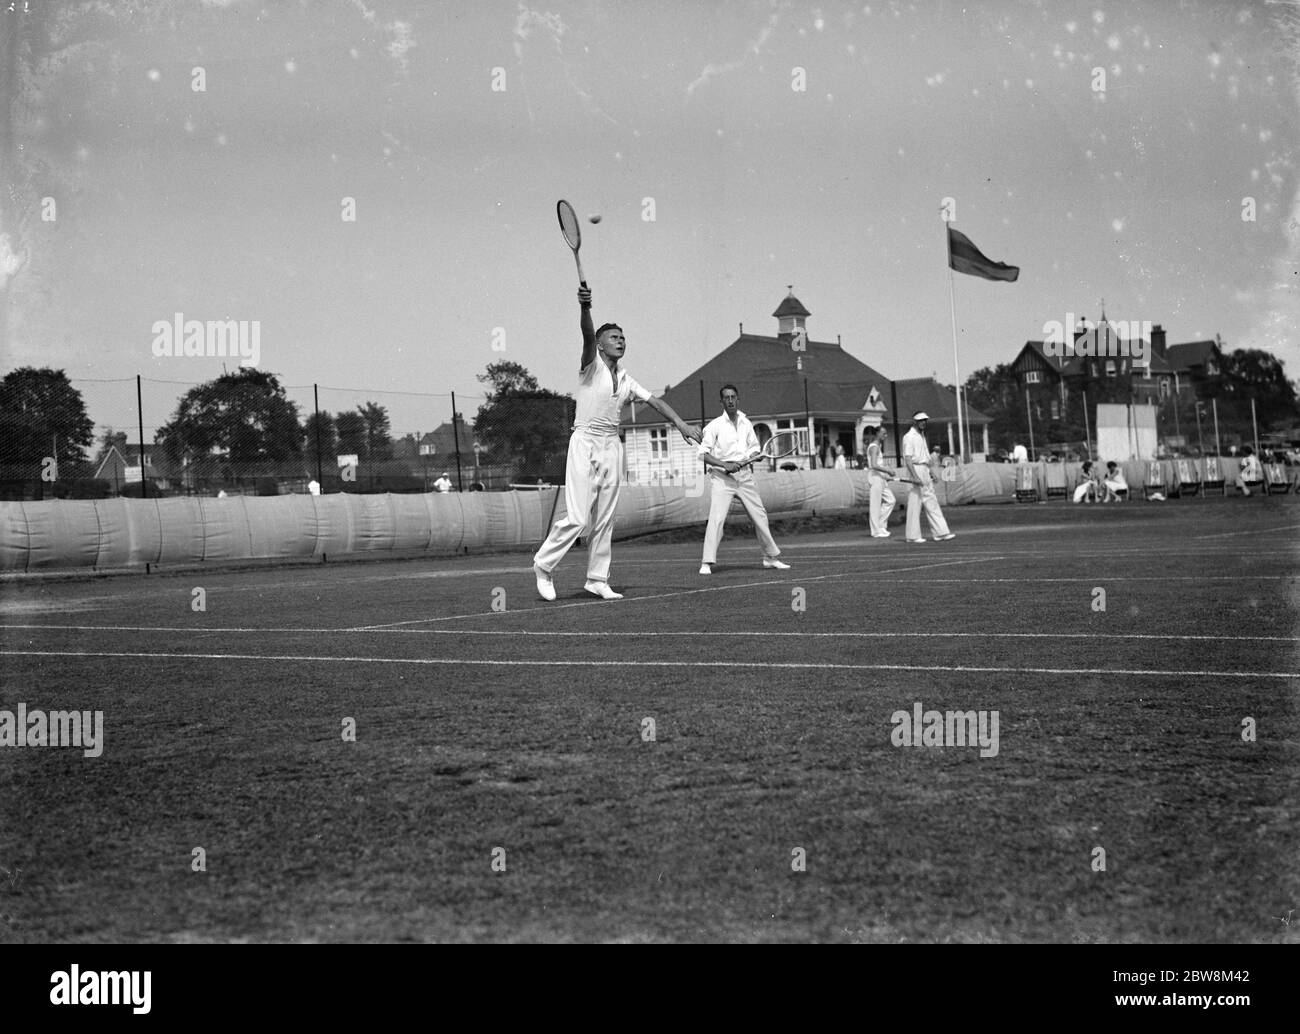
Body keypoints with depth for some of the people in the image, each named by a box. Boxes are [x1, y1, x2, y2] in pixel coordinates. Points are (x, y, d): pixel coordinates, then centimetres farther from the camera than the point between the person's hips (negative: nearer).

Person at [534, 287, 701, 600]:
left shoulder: (626, 380, 16)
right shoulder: (592, 365, -3)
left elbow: (655, 401, 14)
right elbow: (587, 334, -22)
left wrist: (681, 424, 0)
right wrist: (585, 308, -41)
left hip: (612, 446, 6)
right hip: (585, 443, -6)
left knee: (604, 520, 7)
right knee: (578, 518, -12)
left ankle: (597, 579, 13)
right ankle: (544, 565, 5)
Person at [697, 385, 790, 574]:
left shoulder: (746, 423, 9)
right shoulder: (715, 425, -4)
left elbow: (754, 448, 18)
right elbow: (703, 454, -7)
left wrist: (746, 460, -5)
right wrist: (725, 465, -19)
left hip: (744, 475, 5)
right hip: (722, 477, -4)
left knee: (760, 516, 8)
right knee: (716, 518, -16)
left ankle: (770, 557, 23)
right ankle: (707, 563, -14)